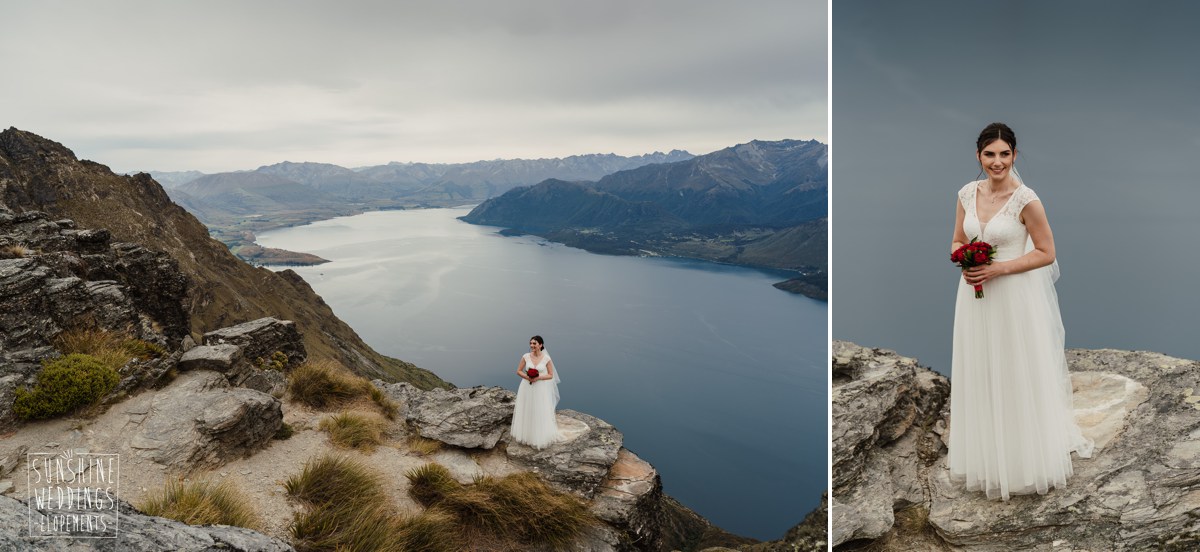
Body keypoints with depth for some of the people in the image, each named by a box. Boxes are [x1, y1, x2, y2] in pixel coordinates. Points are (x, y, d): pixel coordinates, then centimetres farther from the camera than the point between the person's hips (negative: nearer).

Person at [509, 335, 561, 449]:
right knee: (526, 413, 12)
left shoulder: (546, 358, -9)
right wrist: (527, 377, -15)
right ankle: (527, 435, 31)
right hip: (527, 388, 2)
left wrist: (539, 377, -18)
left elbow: (551, 375, -3)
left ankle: (540, 437, 21)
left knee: (541, 414, 3)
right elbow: (518, 371, 3)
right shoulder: (526, 356, -5)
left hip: (540, 389, -2)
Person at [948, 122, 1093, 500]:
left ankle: (1024, 460, 27)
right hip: (974, 294, 5)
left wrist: (998, 269, -19)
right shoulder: (968, 193, 2)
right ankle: (986, 458, 32)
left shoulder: (1026, 200, -13)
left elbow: (1046, 253, -9)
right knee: (980, 377, 14)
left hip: (1014, 297, -5)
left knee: (1018, 378, 7)